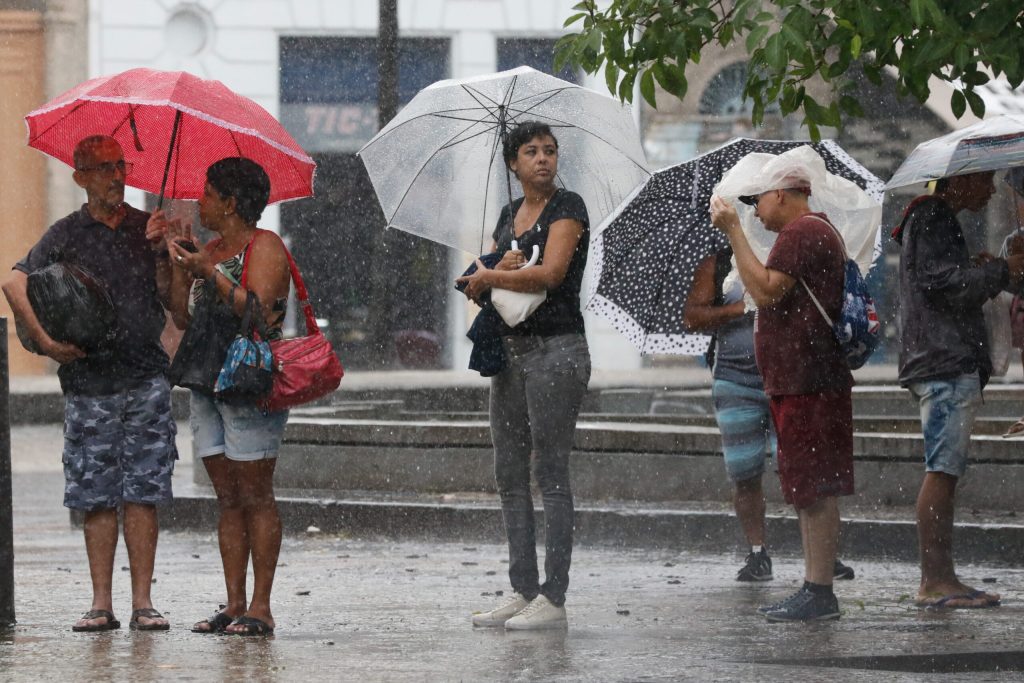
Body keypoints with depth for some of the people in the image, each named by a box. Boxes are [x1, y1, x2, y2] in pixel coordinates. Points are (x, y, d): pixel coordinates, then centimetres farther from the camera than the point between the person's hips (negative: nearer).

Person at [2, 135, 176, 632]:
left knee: (142, 493, -2)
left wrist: (161, 253, -10)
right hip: (89, 381, -1)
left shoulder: (147, 228, 9)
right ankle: (101, 603, 4)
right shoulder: (68, 234, 3)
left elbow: (172, 300, 4)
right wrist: (45, 341, -16)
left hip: (146, 379, 1)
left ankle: (142, 601, 1)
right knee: (97, 497, 0)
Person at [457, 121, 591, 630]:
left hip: (555, 348, -8)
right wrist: (502, 265, -10)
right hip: (509, 349, 8)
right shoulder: (509, 216, 16)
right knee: (509, 474, 7)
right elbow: (479, 285, 12)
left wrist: (489, 276, -6)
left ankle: (553, 599, -9)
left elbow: (551, 273, -18)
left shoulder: (567, 207, -6)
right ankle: (522, 592, 11)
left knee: (550, 473, -9)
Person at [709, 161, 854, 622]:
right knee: (811, 491, 13)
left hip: (805, 380, -11)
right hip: (805, 381, 11)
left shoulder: (801, 233, -12)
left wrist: (733, 230, -18)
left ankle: (819, 592, -11)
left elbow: (766, 290, -22)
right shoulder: (819, 232, 22)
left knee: (815, 489, -10)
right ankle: (814, 589, 16)